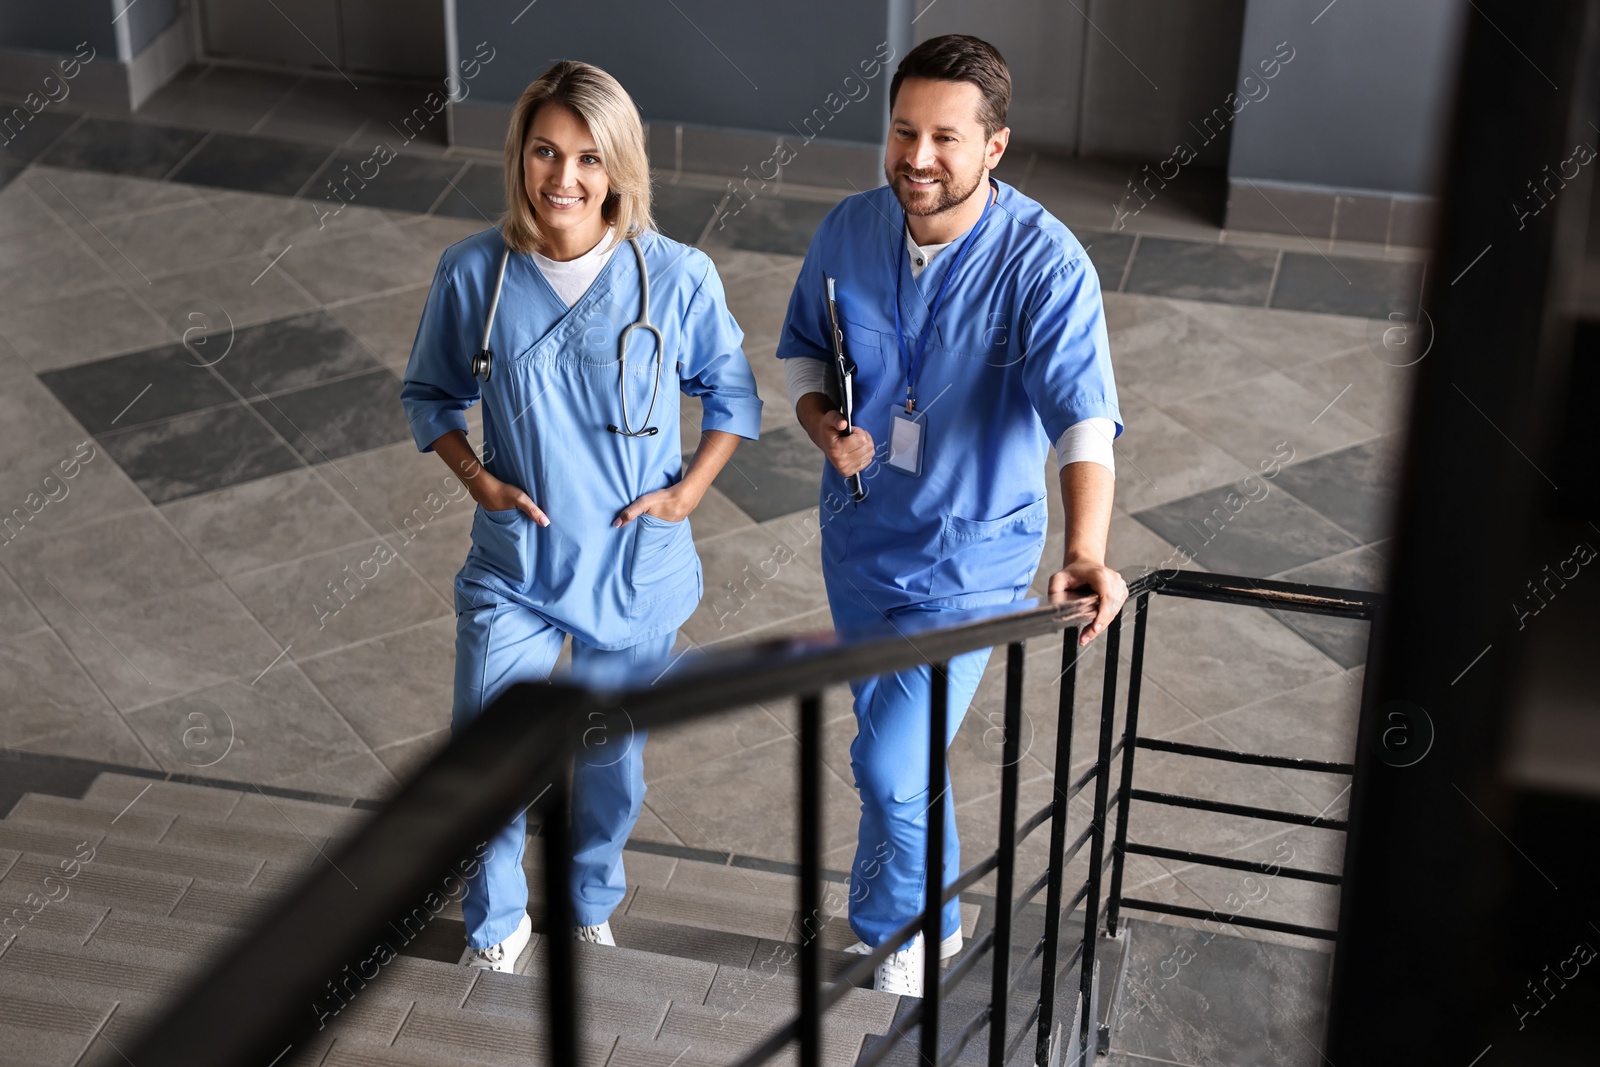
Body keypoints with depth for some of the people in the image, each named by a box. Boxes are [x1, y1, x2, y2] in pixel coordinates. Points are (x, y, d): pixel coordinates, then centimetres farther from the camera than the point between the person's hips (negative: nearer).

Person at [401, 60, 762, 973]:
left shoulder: (677, 276, -14)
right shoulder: (475, 272, -12)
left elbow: (734, 397, 2)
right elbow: (430, 395, 5)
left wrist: (688, 491, -9)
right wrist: (478, 478, -10)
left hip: (636, 566, 0)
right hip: (514, 565, 0)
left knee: (610, 757, 17)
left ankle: (591, 899, 47)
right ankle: (498, 919, 27)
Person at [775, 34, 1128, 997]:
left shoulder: (1044, 261, -24)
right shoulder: (850, 230, -9)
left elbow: (1083, 414, -35)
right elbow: (803, 344, 8)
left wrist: (1086, 551, -51)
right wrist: (820, 421, -14)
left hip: (971, 556, -5)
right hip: (860, 537, 5)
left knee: (890, 765, -8)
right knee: (894, 739, 22)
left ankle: (892, 926, 23)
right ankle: (936, 915, 47)